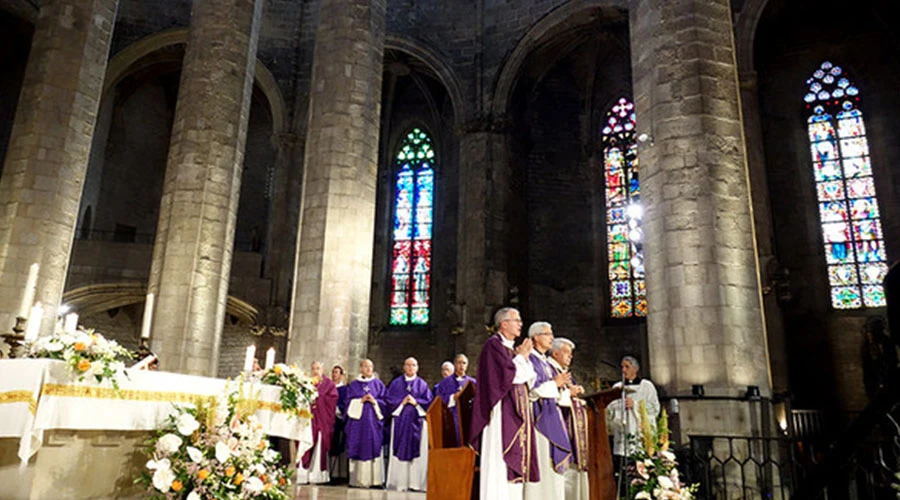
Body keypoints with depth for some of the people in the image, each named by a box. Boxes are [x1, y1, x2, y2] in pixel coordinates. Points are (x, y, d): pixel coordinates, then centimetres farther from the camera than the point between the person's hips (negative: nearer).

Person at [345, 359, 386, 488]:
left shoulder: (378, 384, 11)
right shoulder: (354, 385, 10)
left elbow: (384, 401, 6)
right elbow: (350, 402, 3)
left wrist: (374, 401, -11)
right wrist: (361, 401, -11)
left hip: (373, 419, 0)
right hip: (358, 420, 0)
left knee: (374, 447, -4)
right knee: (358, 448, -2)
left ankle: (374, 479, -2)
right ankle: (358, 479, 3)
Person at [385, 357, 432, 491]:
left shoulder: (422, 384, 10)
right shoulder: (396, 383, 9)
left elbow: (429, 401, 4)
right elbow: (389, 400, 3)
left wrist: (416, 402, -10)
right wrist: (402, 402, -10)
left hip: (417, 421, 0)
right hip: (400, 421, 0)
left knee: (417, 452, -2)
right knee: (399, 452, -1)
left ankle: (416, 482, 2)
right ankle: (399, 483, 4)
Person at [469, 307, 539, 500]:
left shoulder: (512, 348, 19)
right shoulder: (494, 345, -7)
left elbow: (528, 379, 15)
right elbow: (508, 374, -18)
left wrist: (524, 357, 2)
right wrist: (521, 357, -4)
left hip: (516, 411, 9)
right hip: (502, 410, -9)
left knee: (515, 458, 7)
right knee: (499, 457, -10)